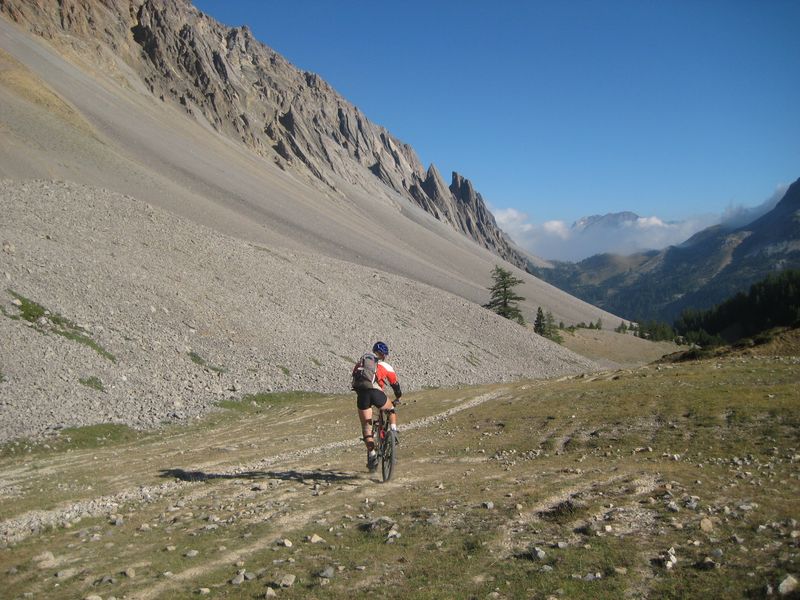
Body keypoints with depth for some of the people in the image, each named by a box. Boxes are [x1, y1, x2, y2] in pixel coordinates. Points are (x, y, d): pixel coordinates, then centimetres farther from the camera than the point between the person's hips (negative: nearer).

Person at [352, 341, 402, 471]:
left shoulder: (360, 364, 27)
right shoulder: (386, 366, 22)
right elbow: (395, 384, 31)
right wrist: (398, 398, 49)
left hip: (362, 394, 2)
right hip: (376, 393, -1)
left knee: (366, 426, 12)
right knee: (391, 409, 30)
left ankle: (371, 453, 3)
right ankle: (393, 432, 14)